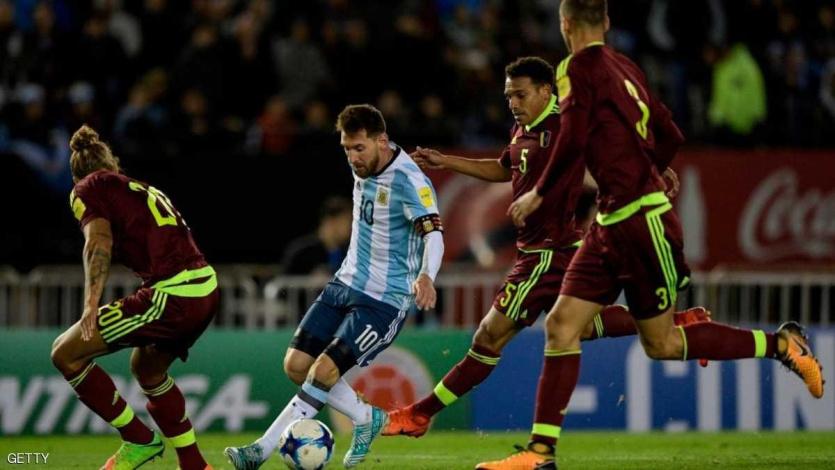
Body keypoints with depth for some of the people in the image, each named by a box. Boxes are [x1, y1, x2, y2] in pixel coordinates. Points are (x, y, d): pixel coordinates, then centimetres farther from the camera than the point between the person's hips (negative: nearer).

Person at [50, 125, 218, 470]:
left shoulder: (89, 189, 6)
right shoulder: (142, 190, 27)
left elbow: (99, 241, -12)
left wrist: (92, 302, -23)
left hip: (171, 296, -8)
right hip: (207, 290, 8)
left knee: (65, 353, 2)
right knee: (147, 369, 33)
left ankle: (139, 441, 8)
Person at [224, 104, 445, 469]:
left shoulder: (409, 182, -21)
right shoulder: (364, 168, 3)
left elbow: (433, 233, -34)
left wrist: (425, 276, -53)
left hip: (385, 301, -8)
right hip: (346, 284, 9)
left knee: (324, 371, -18)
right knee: (296, 365, 1)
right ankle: (367, 419, 17)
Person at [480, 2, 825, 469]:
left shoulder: (580, 67, -12)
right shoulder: (625, 67, 12)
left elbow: (573, 141, -20)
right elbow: (670, 136, 18)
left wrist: (539, 194, -6)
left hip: (641, 220, -9)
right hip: (611, 222, 9)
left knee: (661, 343, 1)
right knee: (562, 325, 3)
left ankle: (782, 344, 12)